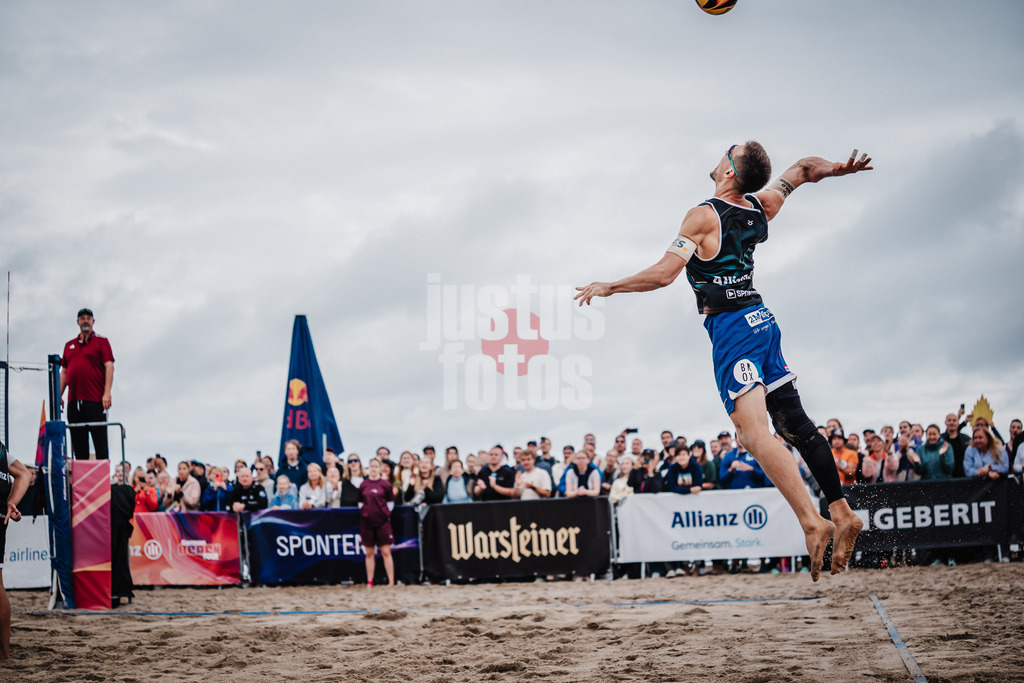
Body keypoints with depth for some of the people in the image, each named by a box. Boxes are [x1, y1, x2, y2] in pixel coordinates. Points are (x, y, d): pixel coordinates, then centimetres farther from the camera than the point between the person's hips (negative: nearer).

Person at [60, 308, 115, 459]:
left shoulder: (101, 342, 6)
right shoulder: (69, 345, 20)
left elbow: (109, 367, -3)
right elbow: (64, 372, 21)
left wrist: (107, 393, -13)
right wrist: (59, 395, 13)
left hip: (95, 400, -5)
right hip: (74, 401, 5)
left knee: (100, 443, -7)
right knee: (78, 444, 4)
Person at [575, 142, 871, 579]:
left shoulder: (704, 216, -13)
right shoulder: (761, 208, 8)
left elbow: (664, 274, -17)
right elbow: (802, 169, 24)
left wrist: (608, 287, -7)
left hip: (730, 327, -8)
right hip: (761, 319, 8)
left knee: (753, 432, -16)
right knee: (794, 424, 11)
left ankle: (812, 522, -26)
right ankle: (841, 514, 12)